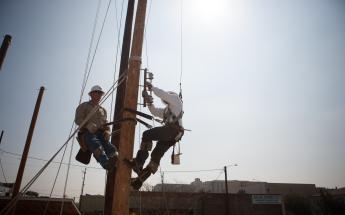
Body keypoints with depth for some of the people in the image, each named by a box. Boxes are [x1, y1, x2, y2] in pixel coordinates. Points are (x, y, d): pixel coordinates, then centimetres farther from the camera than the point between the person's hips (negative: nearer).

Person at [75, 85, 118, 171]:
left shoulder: (103, 110, 31)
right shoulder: (83, 106, 17)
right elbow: (78, 119, 2)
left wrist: (107, 131, 0)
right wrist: (88, 125, -19)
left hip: (100, 133, 5)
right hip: (87, 133, -5)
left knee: (110, 148, -27)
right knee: (96, 145, -39)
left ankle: (119, 164, -47)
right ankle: (107, 164, -57)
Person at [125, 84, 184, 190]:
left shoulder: (175, 99, 16)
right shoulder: (166, 110, 40)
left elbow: (163, 94, 3)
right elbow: (155, 111, 33)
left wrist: (152, 87, 14)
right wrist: (150, 103, 18)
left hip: (173, 129, -9)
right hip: (173, 135, 9)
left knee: (147, 134, -16)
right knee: (156, 156, 4)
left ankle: (138, 163, -20)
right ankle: (140, 179, 4)